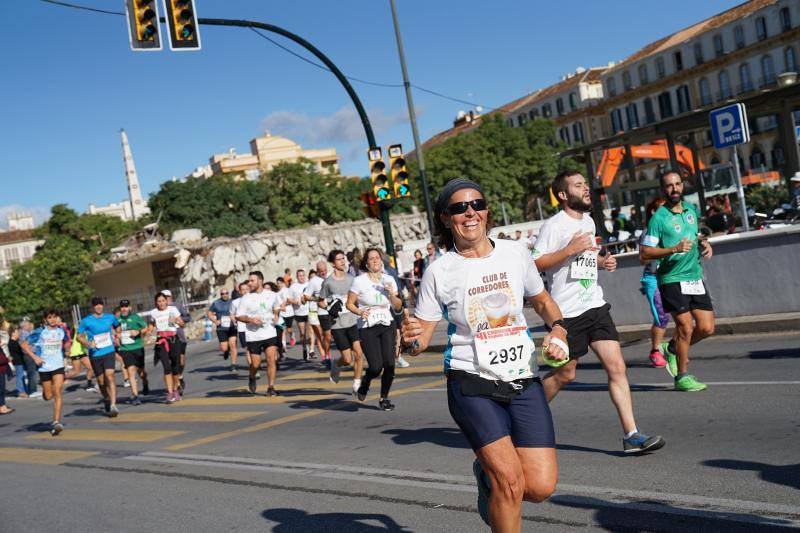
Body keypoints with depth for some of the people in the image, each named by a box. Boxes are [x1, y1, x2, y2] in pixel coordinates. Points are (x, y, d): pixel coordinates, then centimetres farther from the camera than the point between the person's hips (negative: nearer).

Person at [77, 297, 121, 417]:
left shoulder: (110, 317, 7)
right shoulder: (86, 321, -1)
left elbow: (117, 326, 28)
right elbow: (78, 336, 3)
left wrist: (116, 335, 11)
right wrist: (88, 343, -14)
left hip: (109, 352, 0)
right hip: (95, 354, 0)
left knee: (110, 377, -16)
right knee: (101, 381, 9)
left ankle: (113, 405, -21)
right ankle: (106, 400, 36)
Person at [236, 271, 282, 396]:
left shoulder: (272, 295, 3)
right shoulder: (246, 298, -5)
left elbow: (276, 307, 23)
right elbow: (238, 316, -2)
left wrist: (276, 315, 3)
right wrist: (251, 319, -18)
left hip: (270, 333, 1)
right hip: (253, 336, -1)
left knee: (271, 359, -10)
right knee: (255, 363, 2)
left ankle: (271, 387, -1)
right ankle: (252, 378, 35)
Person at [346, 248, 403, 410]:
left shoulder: (389, 280, 6)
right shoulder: (360, 281, -5)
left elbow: (398, 306, 11)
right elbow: (349, 304, 0)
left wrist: (391, 294, -8)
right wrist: (360, 312, -19)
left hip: (387, 325, 3)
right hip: (367, 328, -3)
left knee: (389, 364, -7)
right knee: (376, 367, -11)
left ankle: (384, 398, 15)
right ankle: (365, 382, 26)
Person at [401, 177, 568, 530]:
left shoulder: (515, 253, 3)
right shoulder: (439, 271, -4)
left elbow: (542, 300, 19)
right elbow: (421, 337, -1)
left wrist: (557, 329, 0)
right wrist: (411, 340, -24)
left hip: (524, 379, 3)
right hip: (472, 384, -3)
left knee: (541, 486, -5)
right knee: (510, 479, -17)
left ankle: (486, 472, 26)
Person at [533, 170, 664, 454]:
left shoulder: (588, 221, 15)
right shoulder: (553, 225, -10)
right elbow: (535, 264, -16)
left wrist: (602, 261, 10)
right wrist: (570, 250, -22)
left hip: (595, 305, 7)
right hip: (567, 311, -6)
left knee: (617, 367, -4)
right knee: (565, 374, 5)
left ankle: (631, 435, -2)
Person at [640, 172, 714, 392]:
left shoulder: (690, 209, 10)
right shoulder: (659, 217, -10)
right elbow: (644, 253, -13)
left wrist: (704, 243, 6)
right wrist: (674, 249, -22)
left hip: (695, 278, 6)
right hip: (672, 280, -6)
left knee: (707, 328, 3)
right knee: (686, 328, -7)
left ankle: (673, 348, 28)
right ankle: (682, 376, 10)